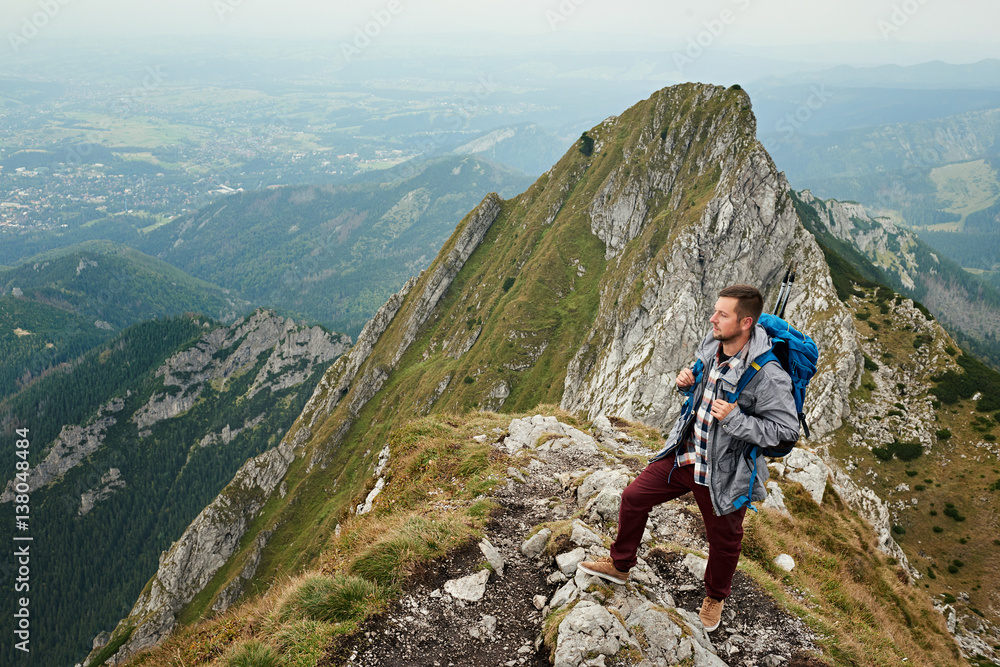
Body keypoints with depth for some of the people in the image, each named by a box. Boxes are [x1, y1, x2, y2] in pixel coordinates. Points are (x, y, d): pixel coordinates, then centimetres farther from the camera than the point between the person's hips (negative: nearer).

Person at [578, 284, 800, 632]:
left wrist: (735, 419, -31)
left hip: (723, 473, -6)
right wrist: (686, 382, -7)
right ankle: (620, 564, 36)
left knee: (724, 540, 17)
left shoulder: (768, 375, -28)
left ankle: (715, 597, 48)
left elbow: (787, 430, -23)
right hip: (684, 453, 6)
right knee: (634, 498, 12)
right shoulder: (711, 345, -6)